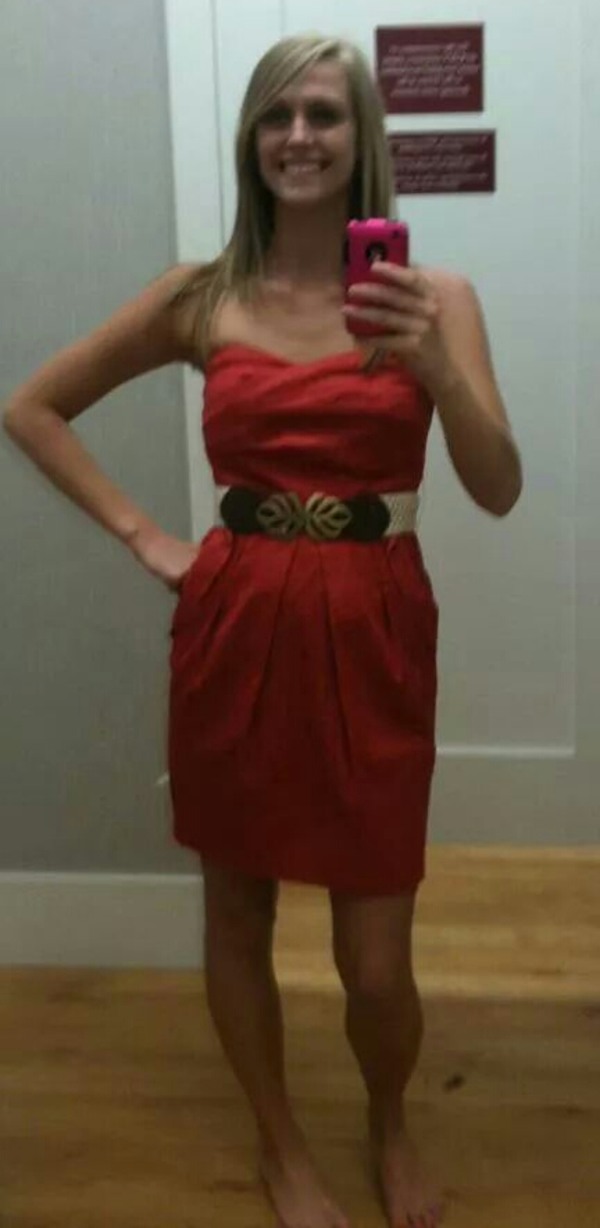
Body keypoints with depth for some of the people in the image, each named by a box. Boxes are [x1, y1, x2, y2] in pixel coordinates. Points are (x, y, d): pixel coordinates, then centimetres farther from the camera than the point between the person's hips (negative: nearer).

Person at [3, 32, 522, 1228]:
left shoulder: (433, 293, 1)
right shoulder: (200, 297, 3)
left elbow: (499, 490, -7)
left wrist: (436, 366, -24)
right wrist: (142, 536, 2)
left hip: (373, 634, -1)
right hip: (235, 627, 2)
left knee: (375, 966, 4)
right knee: (236, 916, 15)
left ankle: (390, 1129, 40)